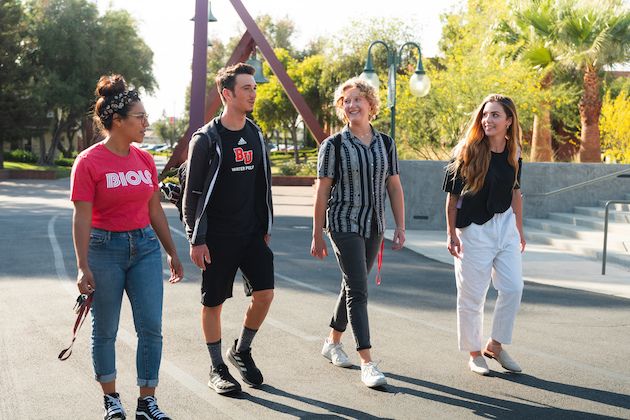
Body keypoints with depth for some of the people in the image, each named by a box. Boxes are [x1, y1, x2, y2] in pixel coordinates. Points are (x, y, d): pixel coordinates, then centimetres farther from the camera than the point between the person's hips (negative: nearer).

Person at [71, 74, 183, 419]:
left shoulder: (145, 160, 6)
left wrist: (172, 253, 16)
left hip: (145, 247, 5)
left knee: (151, 327, 0)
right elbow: (82, 218, -12)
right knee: (105, 330, 8)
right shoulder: (89, 162, -10)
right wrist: (83, 267, -16)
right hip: (105, 249, -4)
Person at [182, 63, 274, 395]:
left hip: (252, 234, 5)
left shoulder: (255, 135, 9)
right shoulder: (206, 139, -9)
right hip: (217, 237, -5)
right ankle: (217, 369, 18)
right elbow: (192, 193, -8)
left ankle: (242, 350, 21)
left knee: (264, 293, -3)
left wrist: (266, 228, 13)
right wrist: (196, 240, -10)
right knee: (213, 302, 4)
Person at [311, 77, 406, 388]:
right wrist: (317, 235, -3)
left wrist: (400, 226, 5)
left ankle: (333, 342, 33)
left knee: (353, 285, 15)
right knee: (358, 290, -11)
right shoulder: (334, 145, -5)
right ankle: (367, 363, -13)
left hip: (374, 225, 5)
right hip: (344, 224, -5)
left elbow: (394, 187, 10)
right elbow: (322, 191, -3)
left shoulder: (386, 144, 7)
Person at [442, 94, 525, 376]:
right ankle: (474, 353, 17)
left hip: (505, 224, 5)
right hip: (473, 228, -5)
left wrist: (520, 230, 15)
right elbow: (452, 194, -9)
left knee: (513, 288, 2)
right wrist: (451, 234, -11)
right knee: (472, 294, 3)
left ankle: (495, 345, 19)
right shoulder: (467, 151, -12)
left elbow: (515, 192, 13)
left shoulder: (513, 152, 2)